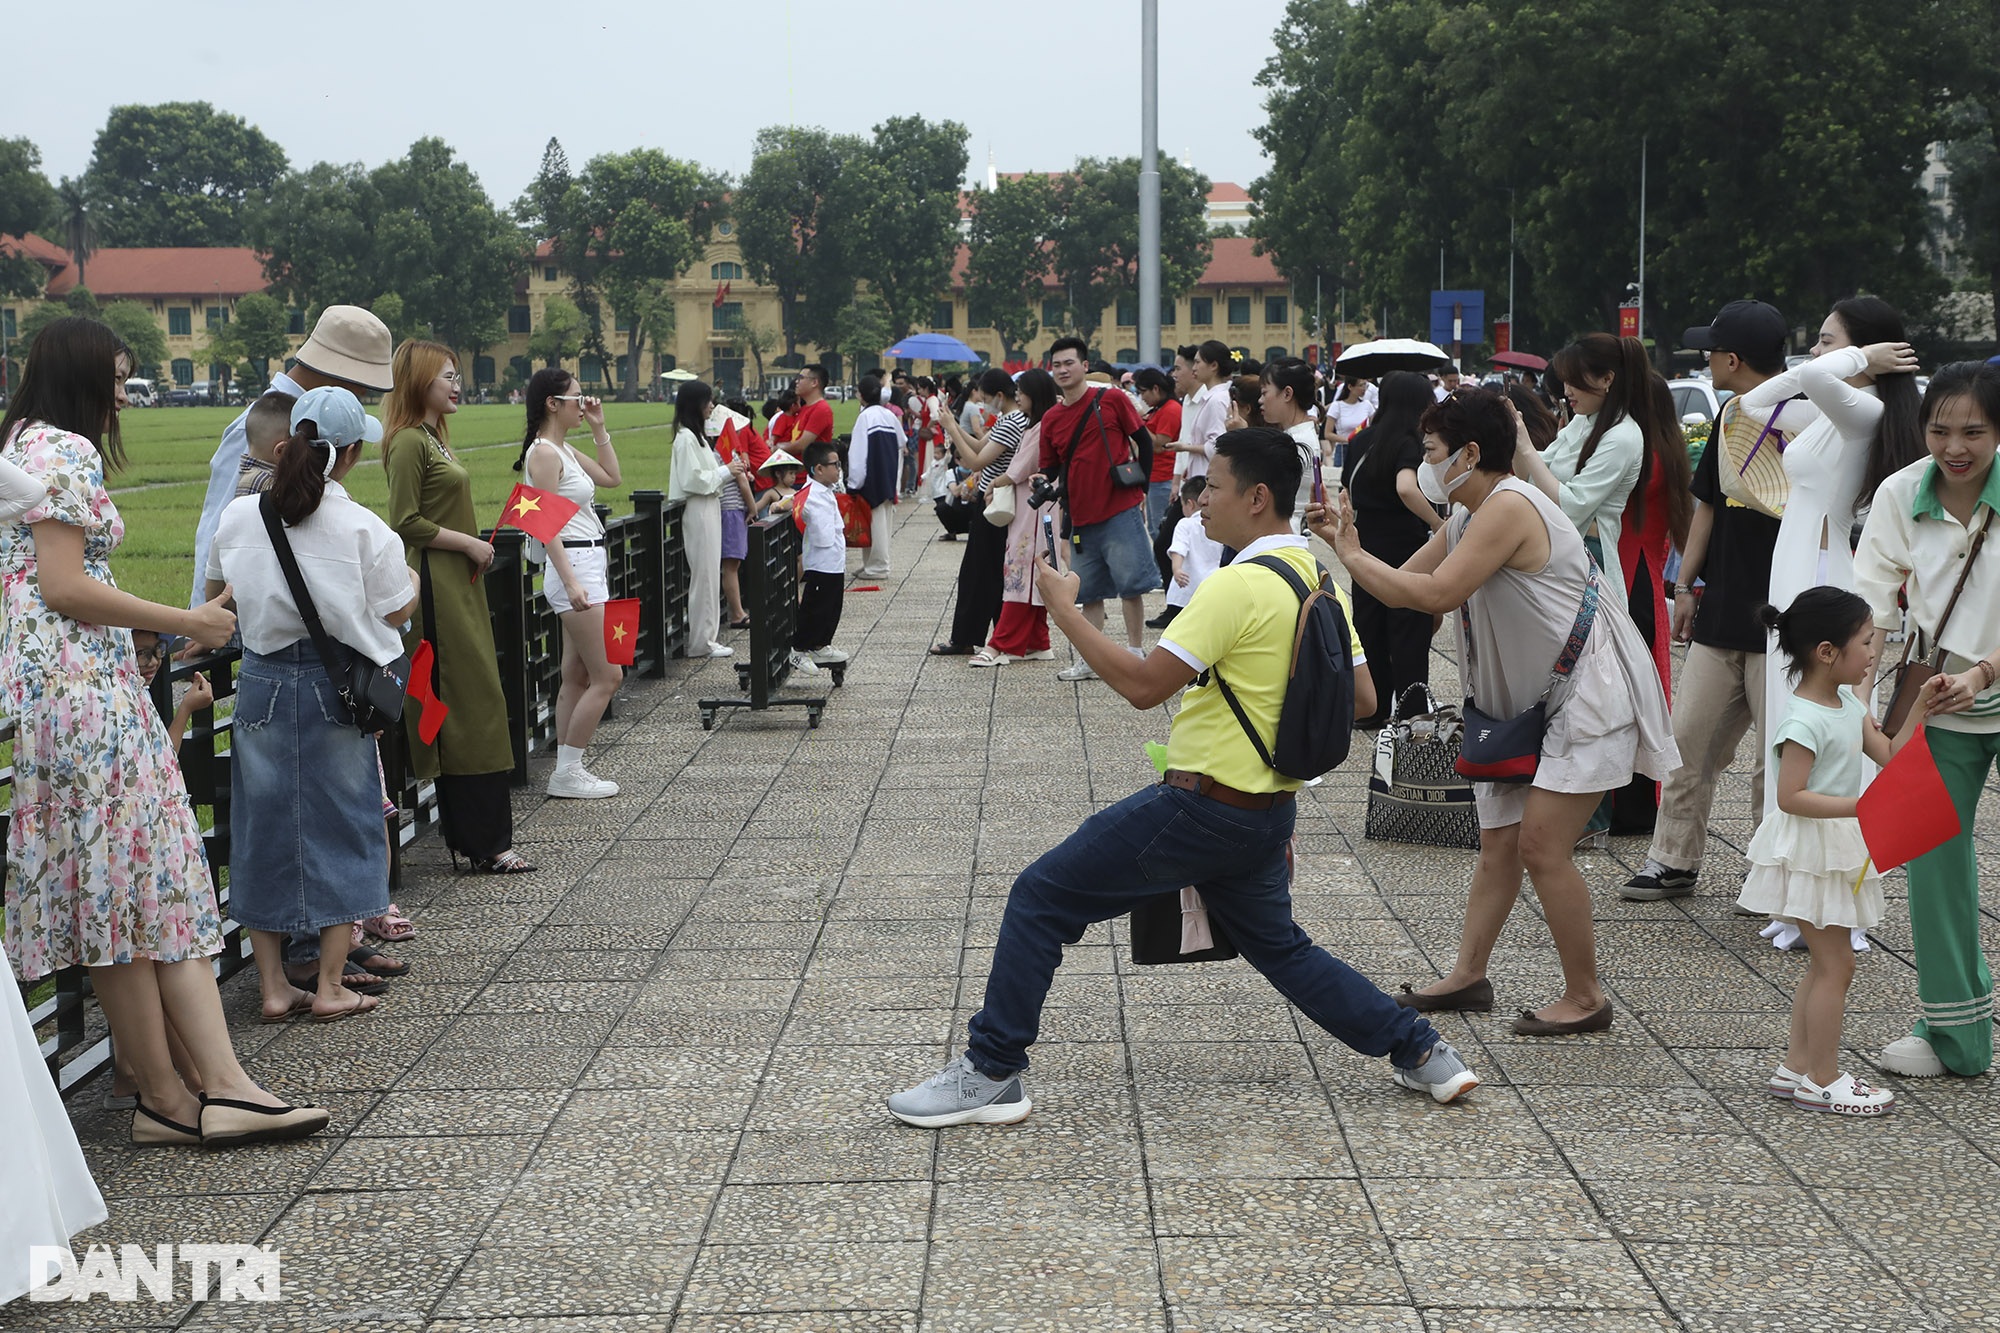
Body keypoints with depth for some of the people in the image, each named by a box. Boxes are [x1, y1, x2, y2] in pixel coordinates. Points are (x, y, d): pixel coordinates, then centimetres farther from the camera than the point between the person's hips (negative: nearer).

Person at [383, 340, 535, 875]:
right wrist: (470, 544, -13)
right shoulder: (408, 441, -12)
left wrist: (474, 549, 12)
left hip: (459, 585, 10)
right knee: (472, 705, -9)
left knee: (462, 709, 10)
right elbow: (406, 522, -18)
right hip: (435, 586, -10)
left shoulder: (434, 437, 18)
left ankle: (466, 838, 15)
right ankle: (486, 844, -6)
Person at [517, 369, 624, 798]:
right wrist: (570, 582, -27)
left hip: (588, 567, 10)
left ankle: (566, 770, 16)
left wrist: (599, 428, 17)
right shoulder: (543, 453, -14)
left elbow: (612, 477, 25)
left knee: (577, 676, 11)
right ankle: (567, 772, -2)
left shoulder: (565, 450, 13)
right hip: (574, 567, -10)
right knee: (606, 677, -7)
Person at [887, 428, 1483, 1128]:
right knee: (1280, 946, 27)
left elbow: (1143, 685, -24)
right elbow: (1360, 696, 12)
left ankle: (992, 1073, 2)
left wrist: (1065, 611, -15)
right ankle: (1422, 1051, 25)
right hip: (1269, 809, 9)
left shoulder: (1239, 585, -20)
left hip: (1204, 804, -9)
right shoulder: (1318, 579, 6)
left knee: (1040, 898, -1)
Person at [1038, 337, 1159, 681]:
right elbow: (1050, 465, 13)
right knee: (1089, 591, 11)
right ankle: (1091, 660, 19)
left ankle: (1135, 653, 7)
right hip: (1081, 517, 5)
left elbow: (1144, 442, 2)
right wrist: (1042, 477, -10)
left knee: (1131, 584, -3)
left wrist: (1140, 488, -1)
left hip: (1121, 511, -5)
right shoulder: (1051, 419, 8)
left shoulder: (1112, 400, -4)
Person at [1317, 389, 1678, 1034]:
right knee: (1499, 843, 11)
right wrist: (1347, 547, -2)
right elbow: (1404, 587, 12)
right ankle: (1468, 975, 20)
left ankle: (1585, 997, 1)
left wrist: (1352, 554, -17)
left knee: (1542, 845, -11)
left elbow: (1436, 594, -27)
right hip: (1532, 699, 10)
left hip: (1589, 691, -10)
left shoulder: (1510, 505, -22)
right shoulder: (1464, 520, 10)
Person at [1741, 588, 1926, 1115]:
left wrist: (1921, 707, 3)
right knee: (1835, 964, -4)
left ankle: (1796, 1066, 22)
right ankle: (1822, 1080, 5)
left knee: (1826, 962, 14)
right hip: (1808, 851, -10)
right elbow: (1790, 797, -24)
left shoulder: (1847, 705, 7)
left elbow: (1889, 754, 10)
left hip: (1838, 849, 10)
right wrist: (1859, 805, -29)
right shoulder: (1804, 722, -22)